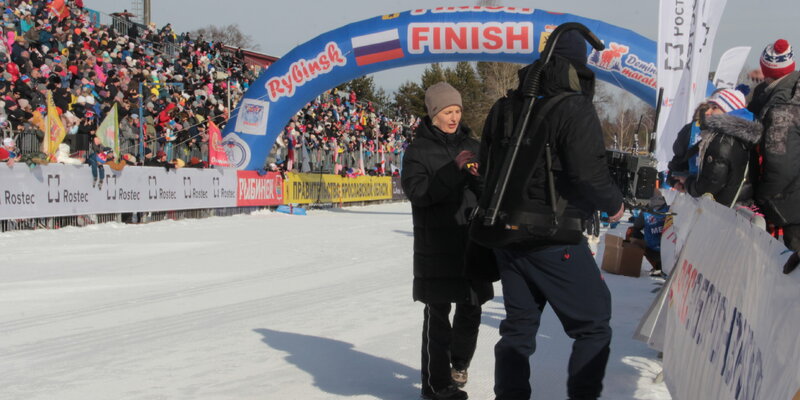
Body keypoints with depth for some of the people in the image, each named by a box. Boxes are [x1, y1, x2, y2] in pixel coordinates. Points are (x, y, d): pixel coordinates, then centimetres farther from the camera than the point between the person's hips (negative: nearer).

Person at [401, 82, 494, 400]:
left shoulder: (471, 145, 11)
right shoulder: (419, 149, -1)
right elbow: (416, 191, -15)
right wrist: (454, 170, -21)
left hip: (472, 241, 4)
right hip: (436, 245, -4)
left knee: (471, 307, 11)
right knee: (438, 313, -2)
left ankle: (459, 361, 36)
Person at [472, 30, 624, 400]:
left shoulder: (504, 108, 9)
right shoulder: (575, 109, -12)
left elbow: (486, 168, 15)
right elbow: (589, 175, -18)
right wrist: (614, 204, 0)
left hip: (505, 232, 7)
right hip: (554, 240, -7)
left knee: (519, 324, 17)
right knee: (592, 325, 5)